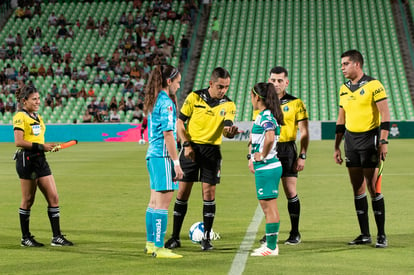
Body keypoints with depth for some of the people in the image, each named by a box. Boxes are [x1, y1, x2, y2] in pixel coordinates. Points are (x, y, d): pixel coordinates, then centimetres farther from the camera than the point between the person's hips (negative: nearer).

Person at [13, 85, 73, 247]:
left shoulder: (37, 117, 17)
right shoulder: (20, 117, -8)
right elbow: (18, 141, -17)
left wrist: (47, 147, 6)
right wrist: (40, 146, -18)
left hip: (40, 160, 8)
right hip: (26, 160, -8)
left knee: (54, 197, 2)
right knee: (28, 200, 1)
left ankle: (56, 237, 5)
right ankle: (25, 238, 13)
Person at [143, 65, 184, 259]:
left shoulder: (153, 102, 14)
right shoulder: (166, 103, -13)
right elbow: (168, 134, -17)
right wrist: (176, 162, -15)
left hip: (152, 155, 10)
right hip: (163, 157, -10)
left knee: (154, 201, 14)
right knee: (163, 201, -7)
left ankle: (151, 243, 21)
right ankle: (159, 247, -7)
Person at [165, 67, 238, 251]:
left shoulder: (228, 105, -1)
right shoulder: (194, 97, -3)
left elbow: (227, 129, -14)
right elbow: (180, 122, 0)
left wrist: (230, 131, -38)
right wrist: (186, 144, -11)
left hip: (212, 150, 0)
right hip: (191, 148, 0)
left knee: (209, 193, -3)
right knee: (183, 192, 1)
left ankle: (206, 237, 8)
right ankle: (175, 237, 9)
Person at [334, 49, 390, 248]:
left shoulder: (373, 85, -9)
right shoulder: (344, 89, 11)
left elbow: (385, 115, -12)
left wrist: (383, 142, -18)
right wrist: (337, 146, 15)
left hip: (369, 138, -6)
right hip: (350, 140, 6)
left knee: (373, 189, -6)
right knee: (357, 189, 7)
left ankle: (381, 235, 1)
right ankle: (365, 234, 13)